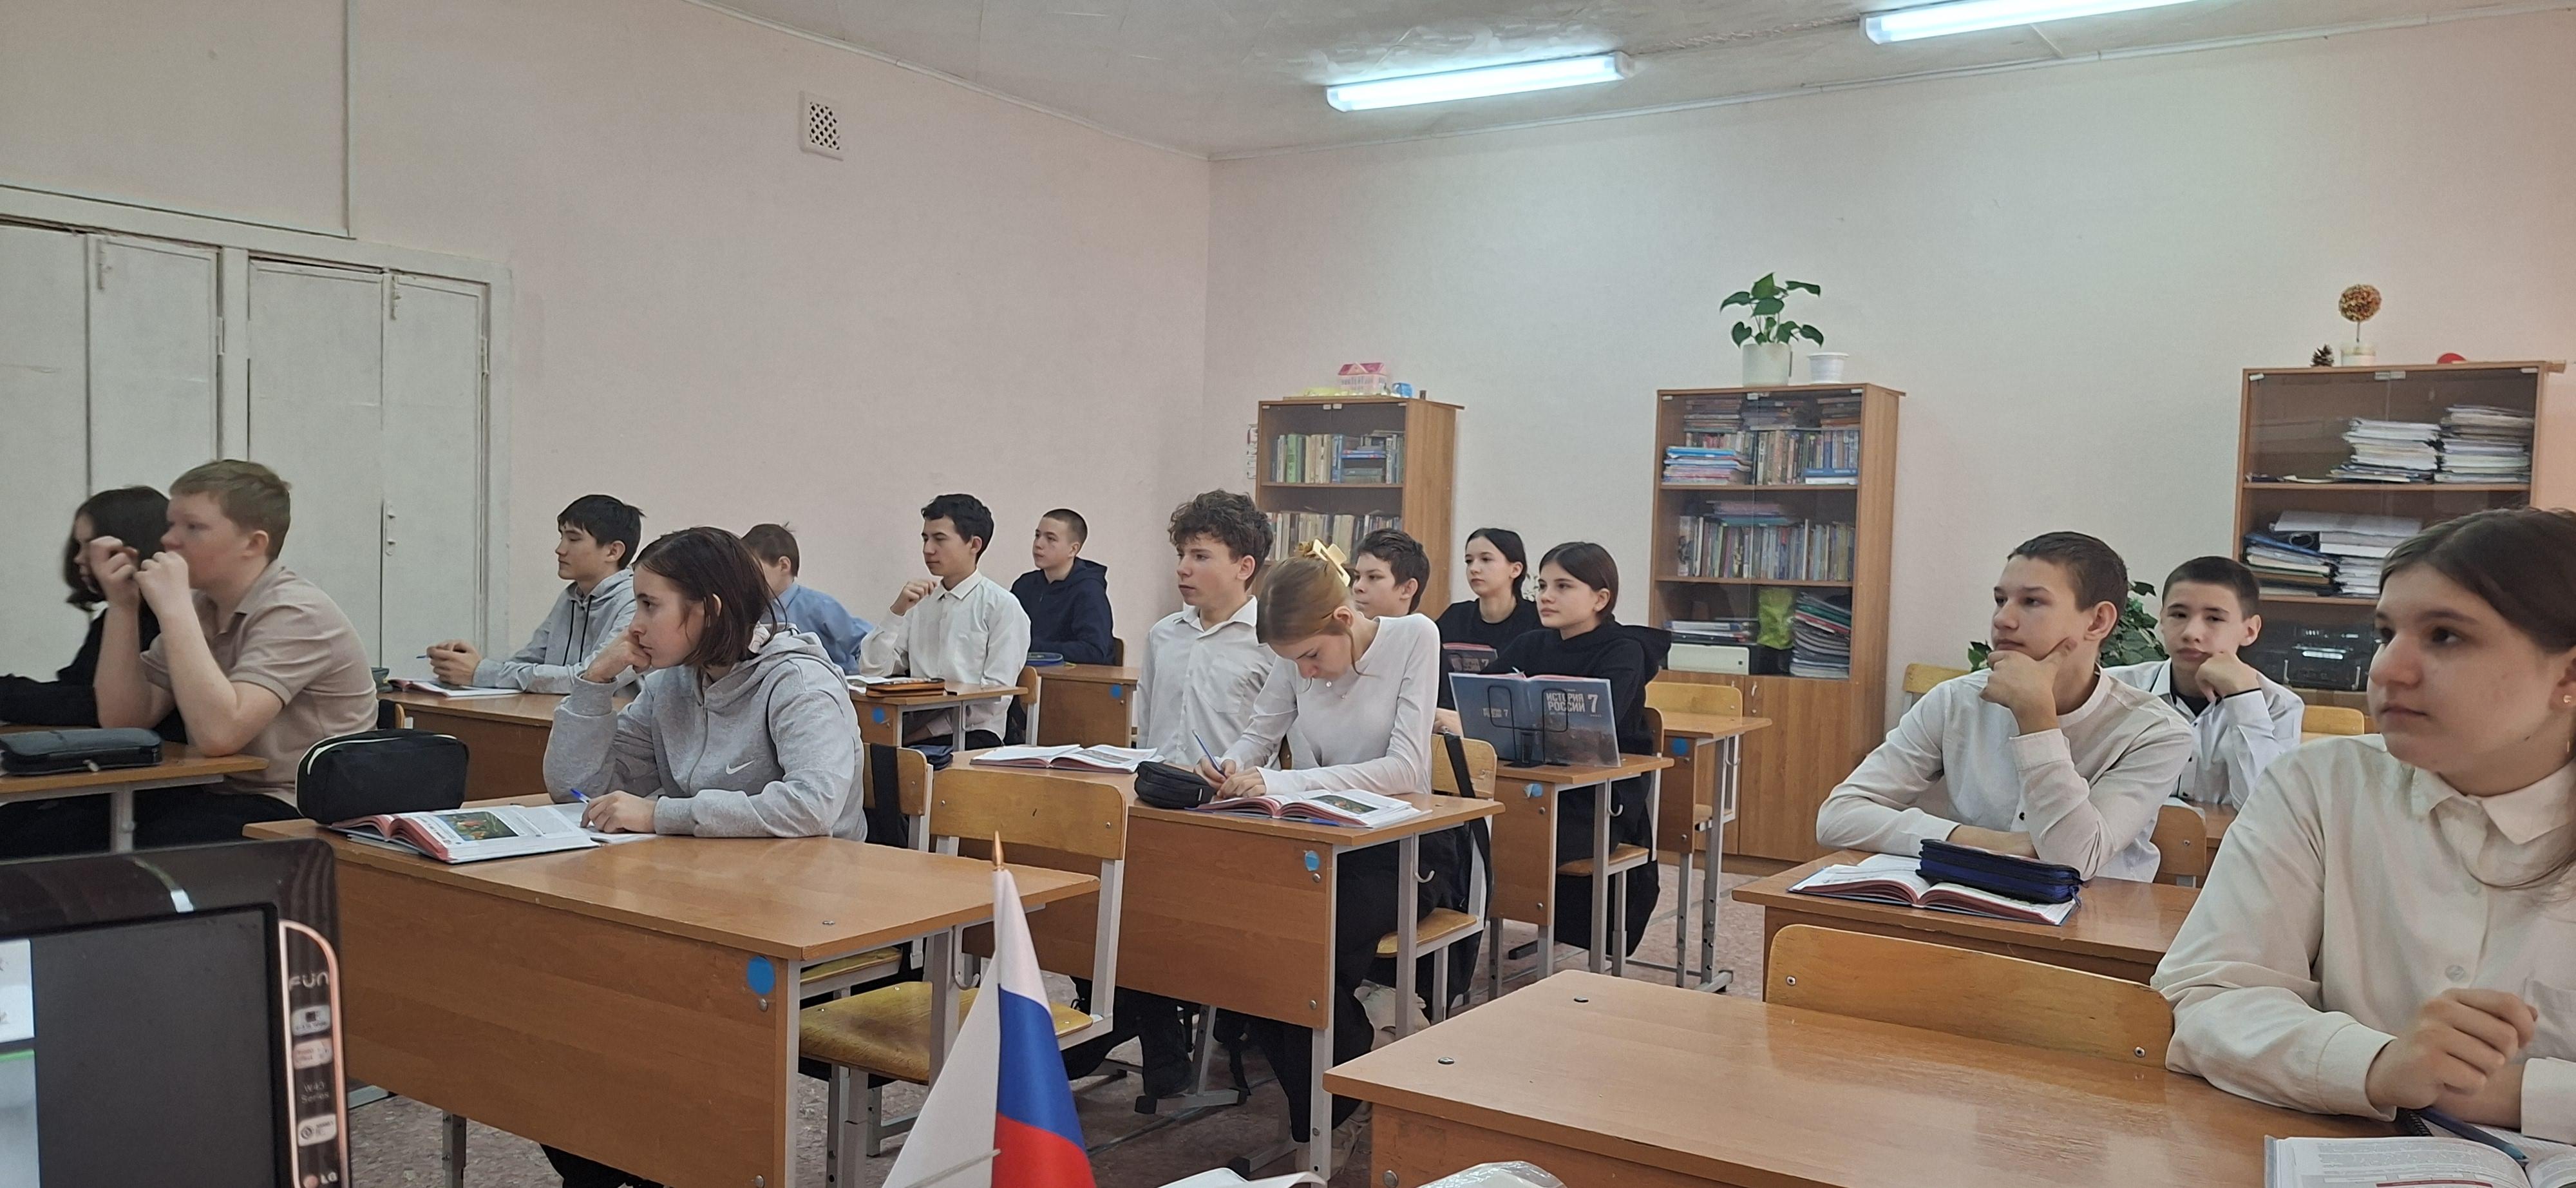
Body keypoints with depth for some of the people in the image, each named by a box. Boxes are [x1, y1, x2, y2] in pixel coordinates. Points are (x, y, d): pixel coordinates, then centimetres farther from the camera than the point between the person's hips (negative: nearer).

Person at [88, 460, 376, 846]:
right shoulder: (199, 607, 9)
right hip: (214, 793, 8)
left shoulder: (295, 614, -16)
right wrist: (122, 606, -3)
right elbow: (122, 720, 6)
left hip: (298, 814, -7)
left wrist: (173, 608, -24)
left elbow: (218, 733, -28)